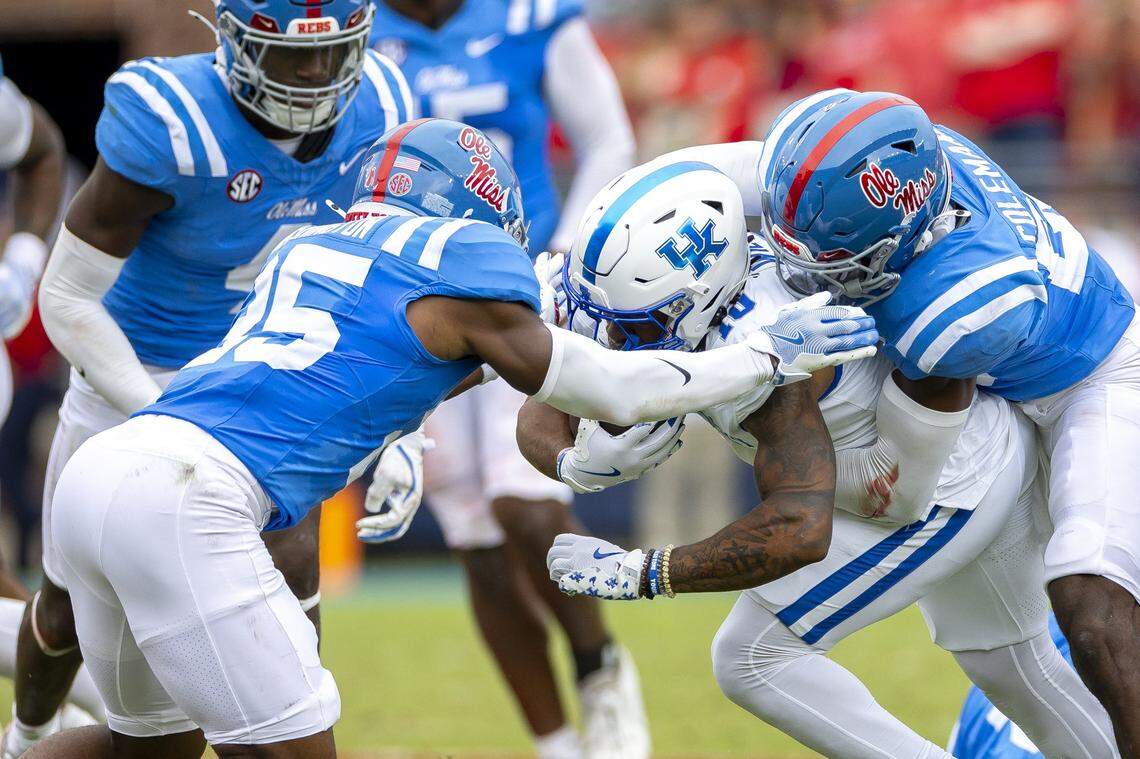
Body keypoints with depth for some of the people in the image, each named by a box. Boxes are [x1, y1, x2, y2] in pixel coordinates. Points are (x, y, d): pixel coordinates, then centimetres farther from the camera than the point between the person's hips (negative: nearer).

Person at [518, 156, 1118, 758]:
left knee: (753, 660, -7)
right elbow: (541, 418, -9)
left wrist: (636, 573, -44)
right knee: (1008, 664, 29)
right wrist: (580, 461, -33)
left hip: (952, 492, -9)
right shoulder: (659, 305, -14)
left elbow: (800, 531, -48)